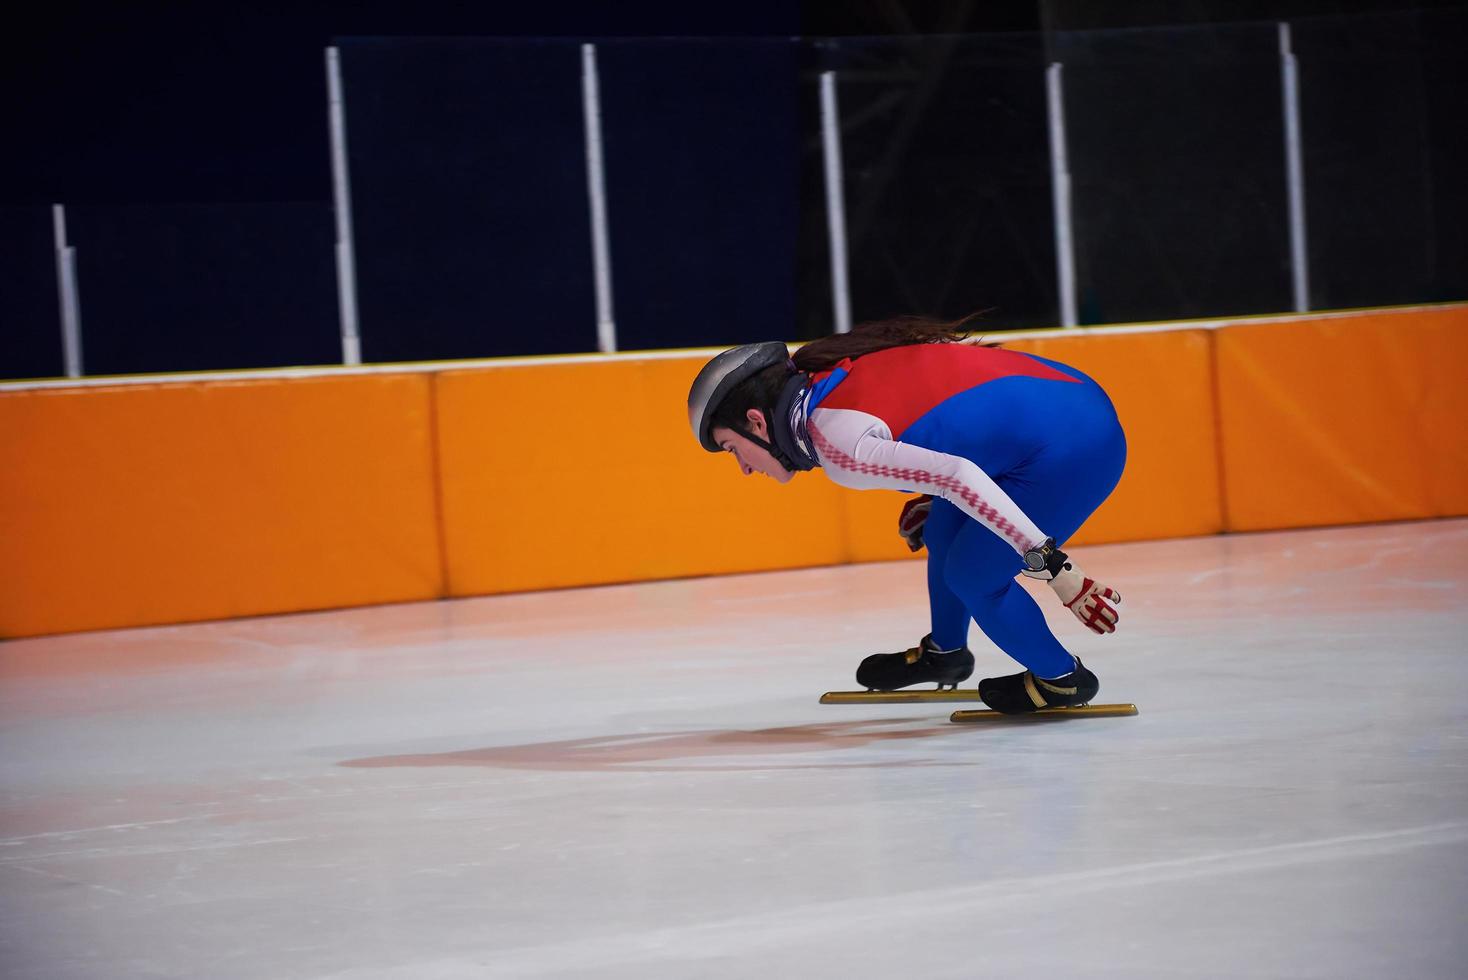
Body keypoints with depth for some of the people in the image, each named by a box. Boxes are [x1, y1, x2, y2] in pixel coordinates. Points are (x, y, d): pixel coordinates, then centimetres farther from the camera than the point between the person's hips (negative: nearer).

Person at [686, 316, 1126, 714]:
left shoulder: (836, 439, -18)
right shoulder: (836, 374, 9)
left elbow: (956, 476, -28)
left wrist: (1048, 562, -29)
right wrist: (929, 496, 24)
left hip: (1072, 448, -9)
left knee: (972, 576, 4)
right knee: (943, 533, 22)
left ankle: (1062, 680, 24)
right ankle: (944, 653, 45)